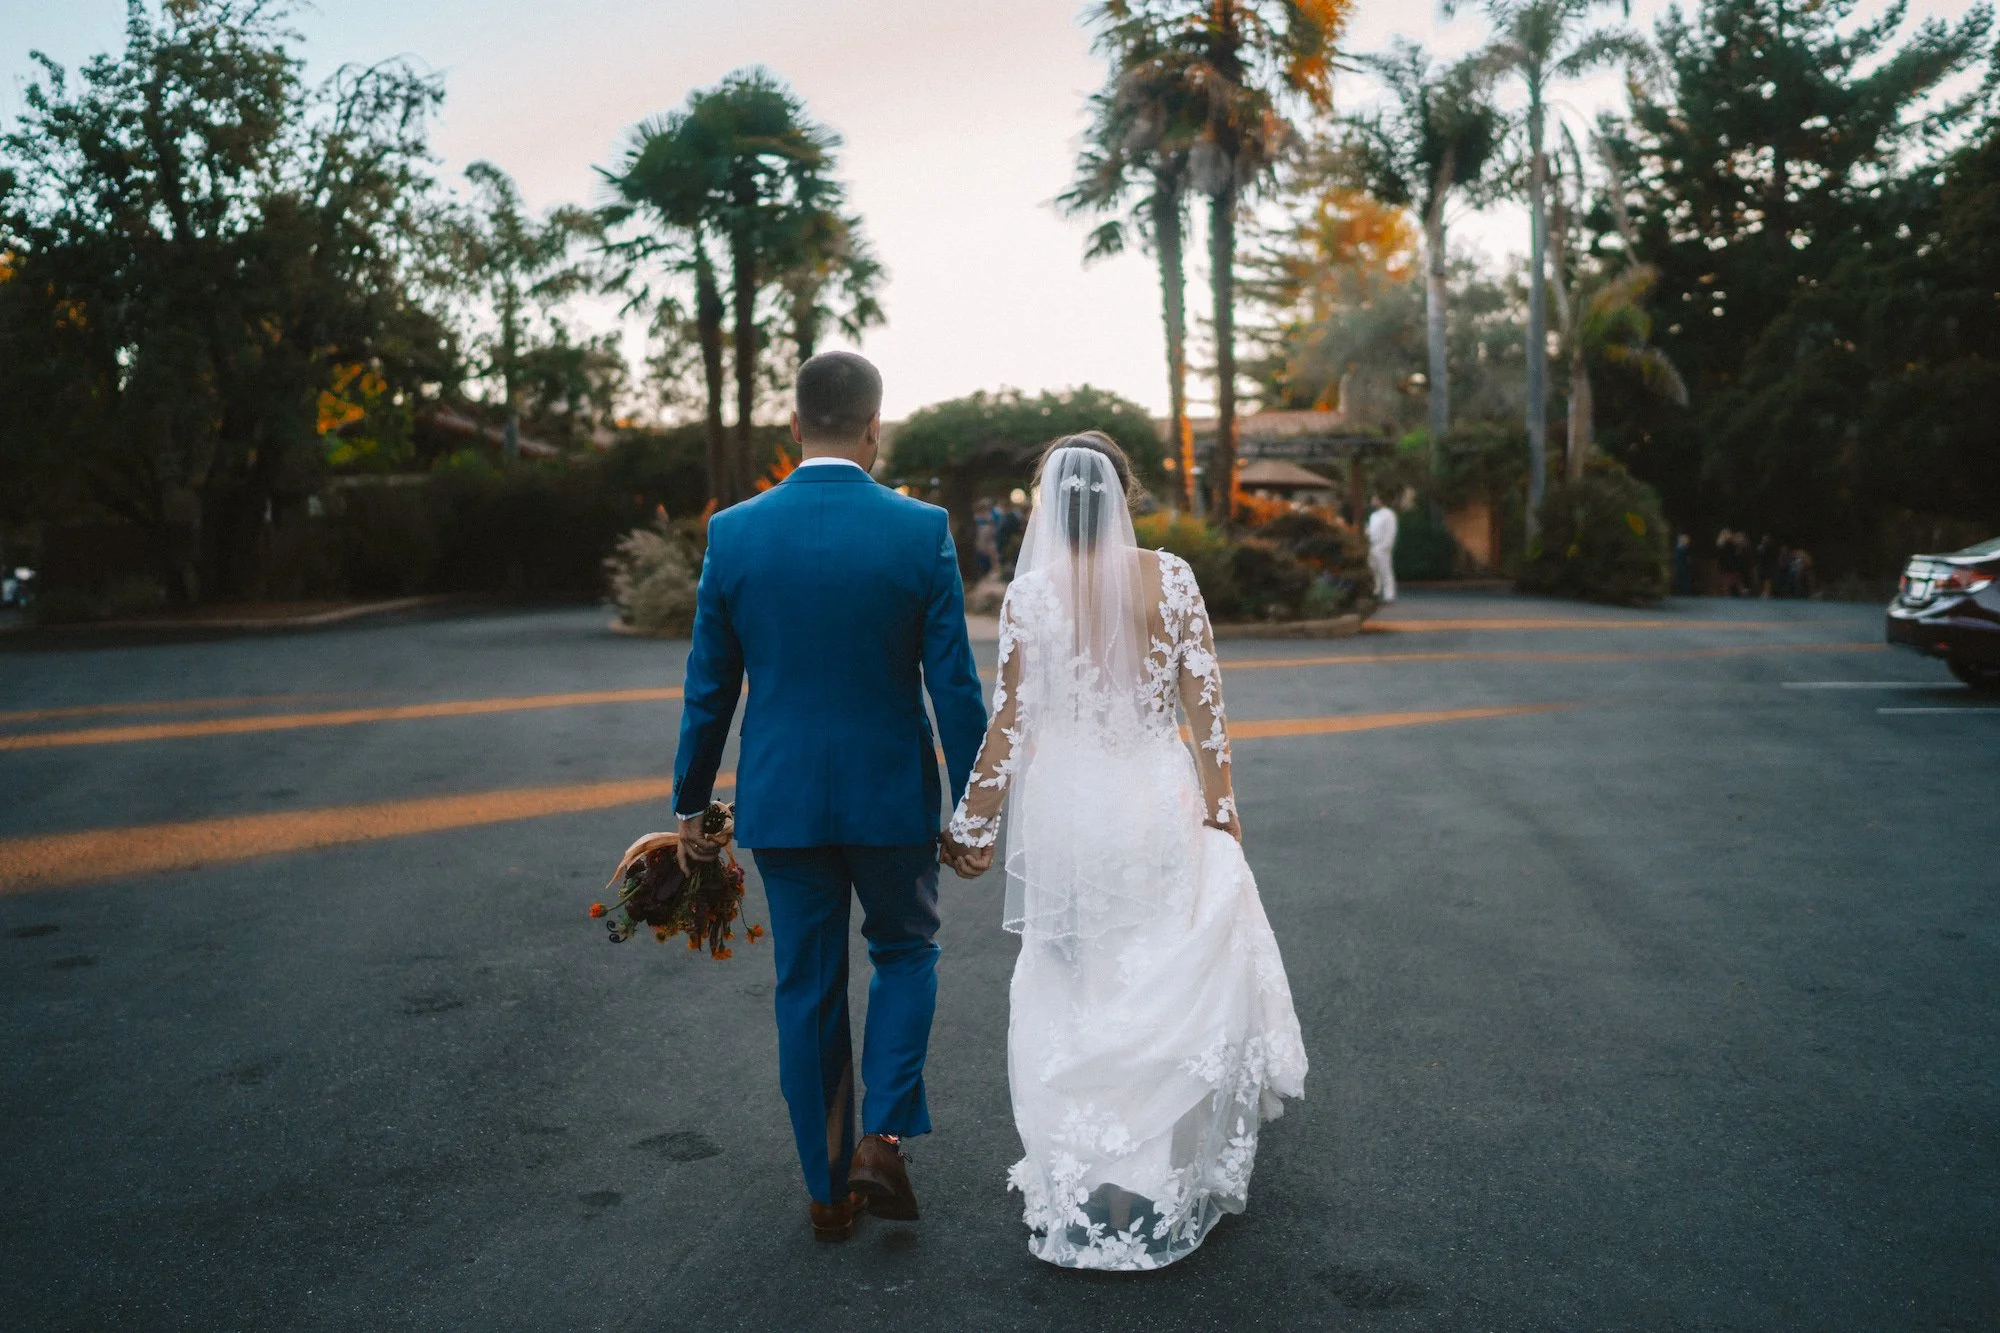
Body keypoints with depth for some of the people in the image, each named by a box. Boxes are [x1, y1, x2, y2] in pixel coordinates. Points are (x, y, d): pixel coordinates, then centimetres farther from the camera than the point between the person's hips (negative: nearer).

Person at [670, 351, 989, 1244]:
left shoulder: (733, 533, -6)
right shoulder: (922, 531, -11)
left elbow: (709, 688, 0)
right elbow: (954, 686, -9)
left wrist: (690, 803, 11)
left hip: (781, 799, 2)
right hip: (892, 796, -1)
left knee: (808, 992, 14)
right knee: (905, 954, 22)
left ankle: (829, 1189, 25)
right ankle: (880, 1140, 7)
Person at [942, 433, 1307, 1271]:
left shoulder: (1028, 595, -8)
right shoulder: (1169, 579, -5)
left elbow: (1011, 727, -7)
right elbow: (1205, 711, -4)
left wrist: (974, 826, 4)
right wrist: (1221, 810, 6)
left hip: (1066, 813, 0)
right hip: (1159, 802, 1)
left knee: (1074, 993, 13)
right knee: (1176, 987, 17)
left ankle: (1083, 1190, 22)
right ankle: (1173, 1175, 27)